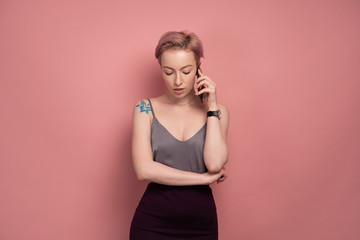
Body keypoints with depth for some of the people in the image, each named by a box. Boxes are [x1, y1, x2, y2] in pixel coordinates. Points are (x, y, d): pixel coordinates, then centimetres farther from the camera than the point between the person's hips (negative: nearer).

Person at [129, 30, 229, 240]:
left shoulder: (217, 111, 1)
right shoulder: (146, 109, -2)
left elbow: (215, 164, -14)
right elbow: (144, 170, -12)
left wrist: (212, 106, -10)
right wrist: (205, 177, -11)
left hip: (201, 222, 1)